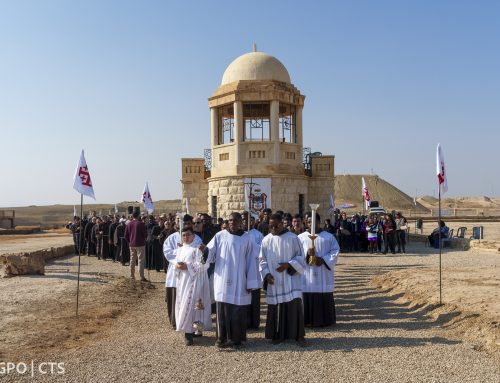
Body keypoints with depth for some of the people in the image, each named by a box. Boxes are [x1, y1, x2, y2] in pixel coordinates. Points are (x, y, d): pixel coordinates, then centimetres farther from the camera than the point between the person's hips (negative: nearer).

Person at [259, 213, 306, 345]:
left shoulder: (292, 238, -3)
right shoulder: (266, 240, 3)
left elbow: (300, 257, 0)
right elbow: (262, 260, 6)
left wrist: (288, 265, -16)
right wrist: (266, 274, -9)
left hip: (290, 279, -2)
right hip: (274, 281, 2)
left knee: (294, 305, -6)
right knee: (276, 308, 7)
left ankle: (298, 335, 7)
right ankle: (278, 335, 21)